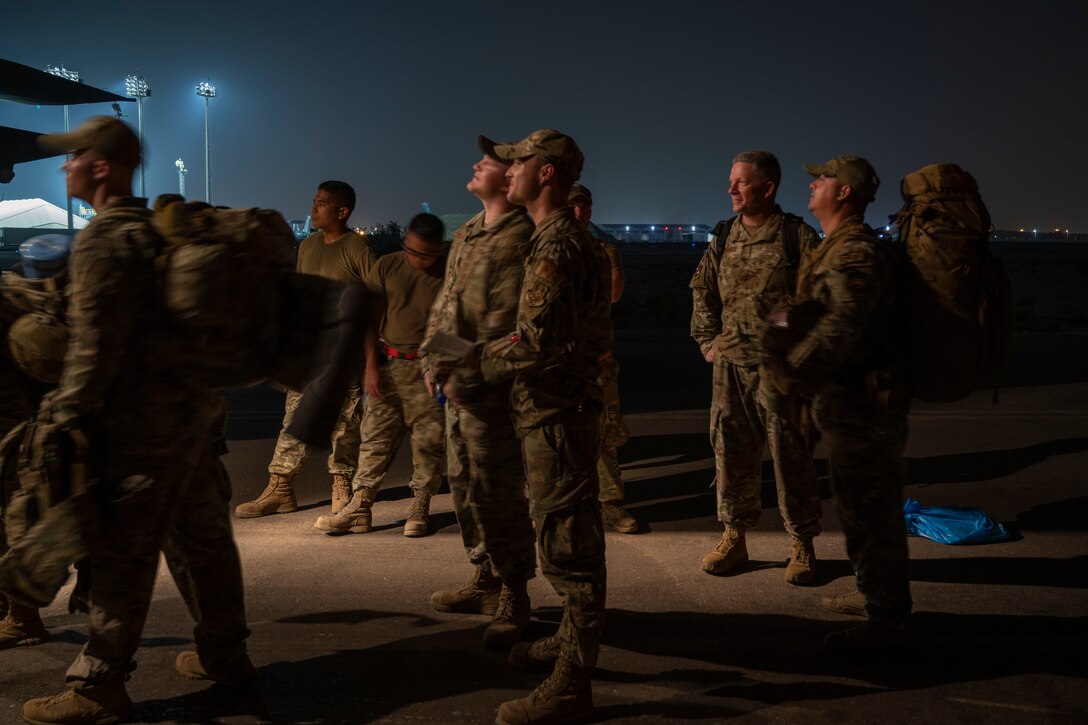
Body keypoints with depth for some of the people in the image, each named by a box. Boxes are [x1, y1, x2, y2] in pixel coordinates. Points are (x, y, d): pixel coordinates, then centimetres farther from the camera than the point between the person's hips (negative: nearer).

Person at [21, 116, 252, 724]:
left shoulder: (104, 242, -14)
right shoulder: (159, 227, 14)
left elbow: (95, 347, -18)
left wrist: (64, 419, -11)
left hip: (143, 419, -10)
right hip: (193, 403, 10)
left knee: (122, 549, -3)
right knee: (203, 531, 15)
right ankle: (225, 652, 27)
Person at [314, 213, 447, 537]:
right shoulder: (387, 267, 2)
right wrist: (371, 366, -2)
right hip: (389, 365, 2)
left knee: (429, 441, 2)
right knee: (375, 437, 4)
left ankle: (420, 510, 15)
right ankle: (358, 509, 8)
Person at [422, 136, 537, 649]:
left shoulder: (520, 237, -14)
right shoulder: (468, 235, 17)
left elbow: (506, 317, -20)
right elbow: (445, 301, 21)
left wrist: (470, 372, -21)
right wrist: (432, 357, 11)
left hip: (490, 387, -10)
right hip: (458, 383, 10)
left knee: (497, 492, -4)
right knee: (464, 484, 17)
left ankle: (514, 597, 9)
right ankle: (485, 580, 31)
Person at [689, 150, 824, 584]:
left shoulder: (799, 237, -6)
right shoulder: (723, 238, 9)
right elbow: (702, 291, 21)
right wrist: (707, 339, 14)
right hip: (730, 362, 5)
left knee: (790, 454, 1)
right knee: (730, 451, 9)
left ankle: (802, 546, 14)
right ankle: (734, 538, 21)